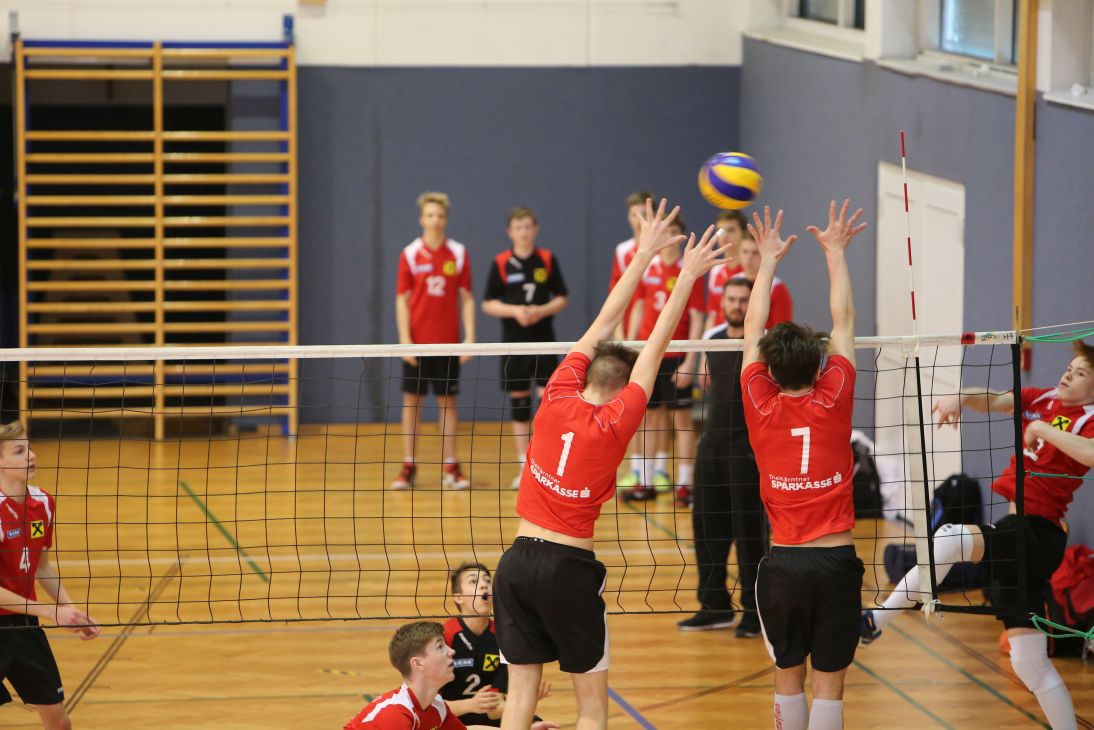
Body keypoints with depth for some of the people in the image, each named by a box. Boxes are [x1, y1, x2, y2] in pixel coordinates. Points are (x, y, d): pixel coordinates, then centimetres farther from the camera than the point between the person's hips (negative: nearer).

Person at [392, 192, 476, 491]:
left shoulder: (458, 253, 1)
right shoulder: (410, 254, -1)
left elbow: (466, 298, 4)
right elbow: (402, 299, 0)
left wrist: (470, 337, -4)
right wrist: (404, 338, -8)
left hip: (448, 342, 1)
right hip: (417, 342, 0)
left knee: (448, 401, 4)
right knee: (411, 401, 2)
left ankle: (451, 467, 10)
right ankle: (408, 467, 8)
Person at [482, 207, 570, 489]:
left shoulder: (548, 259, 1)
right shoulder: (501, 263, 0)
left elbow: (562, 298, 4)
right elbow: (488, 304, 1)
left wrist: (541, 311, -14)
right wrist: (514, 311, -15)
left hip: (544, 341, 0)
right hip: (514, 342, 0)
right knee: (519, 402, 4)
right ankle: (524, 468, 11)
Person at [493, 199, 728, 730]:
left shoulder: (557, 399, 0)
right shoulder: (615, 424, -10)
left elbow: (602, 328, 8)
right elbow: (654, 351, -5)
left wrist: (644, 254, 13)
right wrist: (686, 278, 1)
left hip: (517, 561, 4)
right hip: (568, 568, -4)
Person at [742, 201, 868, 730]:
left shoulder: (762, 408, -3)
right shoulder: (833, 403, -4)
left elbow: (753, 330, 9)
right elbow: (844, 322, 7)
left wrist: (768, 260, 19)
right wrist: (836, 253, 17)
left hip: (783, 563, 1)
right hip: (836, 561, -1)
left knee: (788, 677, 14)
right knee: (828, 683, 2)